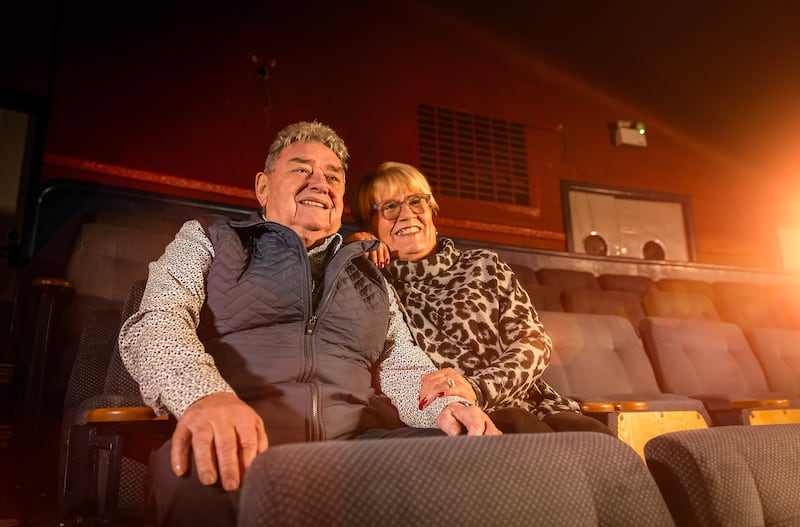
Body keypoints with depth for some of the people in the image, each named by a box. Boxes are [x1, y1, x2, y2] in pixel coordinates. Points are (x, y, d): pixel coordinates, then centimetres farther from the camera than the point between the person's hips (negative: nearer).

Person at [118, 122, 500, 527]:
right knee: (201, 476, -40)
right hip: (239, 442, -3)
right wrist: (205, 395, -23)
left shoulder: (369, 275, 28)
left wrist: (447, 404, -4)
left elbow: (402, 365, 22)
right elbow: (157, 322, 1)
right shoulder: (207, 240, 18)